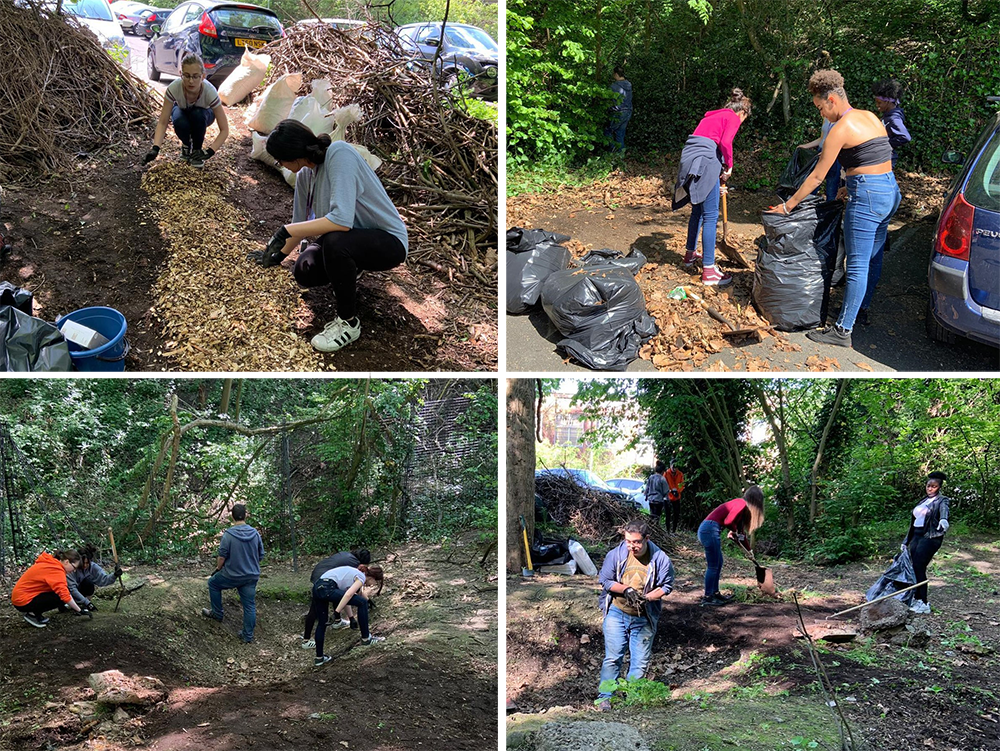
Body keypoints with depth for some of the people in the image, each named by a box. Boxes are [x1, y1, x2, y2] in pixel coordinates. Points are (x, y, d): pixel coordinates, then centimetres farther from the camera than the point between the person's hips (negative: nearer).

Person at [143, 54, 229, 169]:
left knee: (198, 116, -36)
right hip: (182, 110, 1)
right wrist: (155, 148, -47)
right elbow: (162, 122, -30)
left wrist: (209, 152, -47)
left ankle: (197, 150, -9)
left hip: (204, 112, 0)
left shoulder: (209, 92, -38)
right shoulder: (174, 88, -36)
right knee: (180, 122, -35)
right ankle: (186, 145, 0)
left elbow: (224, 130, -33)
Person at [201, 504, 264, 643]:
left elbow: (222, 556, -12)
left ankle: (217, 613, 32)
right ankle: (248, 636, 14)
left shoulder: (228, 534, -15)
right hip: (252, 577, 4)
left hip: (232, 575, -4)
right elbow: (261, 555, 7)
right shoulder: (255, 533, -1)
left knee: (213, 583, 24)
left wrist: (218, 568, 7)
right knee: (249, 605, 11)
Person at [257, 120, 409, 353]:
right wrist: (279, 255, 24)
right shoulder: (305, 175, -2)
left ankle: (348, 323, -14)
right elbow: (302, 224, 16)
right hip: (350, 238, 8)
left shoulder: (340, 154, -25)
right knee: (304, 271, -15)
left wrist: (286, 231, -29)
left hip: (388, 241, -8)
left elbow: (342, 220, -35)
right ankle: (347, 273, 21)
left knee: (334, 241, -35)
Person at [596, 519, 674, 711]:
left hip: (644, 618, 1)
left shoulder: (660, 559, -10)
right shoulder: (615, 554, -9)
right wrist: (626, 590, -18)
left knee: (640, 660, 5)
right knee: (613, 657, -3)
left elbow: (666, 586, -3)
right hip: (616, 613, 0)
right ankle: (605, 697, 5)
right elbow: (606, 581, -2)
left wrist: (646, 598, -20)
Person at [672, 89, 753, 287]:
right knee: (710, 216, -5)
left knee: (698, 210, 24)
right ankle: (709, 271, -5)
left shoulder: (714, 115, 28)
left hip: (689, 158, 8)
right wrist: (728, 167, 1)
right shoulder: (733, 117, 4)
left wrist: (719, 177, 30)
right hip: (704, 161, -8)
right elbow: (725, 142, -14)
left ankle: (691, 254, 39)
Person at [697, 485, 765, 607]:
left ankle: (715, 593, 26)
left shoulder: (741, 504, 20)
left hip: (708, 530, 10)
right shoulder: (741, 504, -9)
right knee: (713, 565, -4)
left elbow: (741, 532, 28)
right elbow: (728, 522, -20)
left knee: (718, 563, 18)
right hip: (710, 530, -10)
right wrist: (734, 531, 2)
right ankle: (707, 598, 1)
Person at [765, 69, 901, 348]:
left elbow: (817, 177, -10)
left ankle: (842, 331, -3)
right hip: (890, 191, 9)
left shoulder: (840, 129, -12)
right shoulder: (871, 117, 13)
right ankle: (860, 309, 32)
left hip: (867, 198, -9)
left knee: (857, 265, -7)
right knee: (873, 258, 19)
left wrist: (788, 205, -2)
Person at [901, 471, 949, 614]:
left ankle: (923, 604, -12)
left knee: (918, 568, -14)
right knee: (915, 568, 3)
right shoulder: (924, 501, 21)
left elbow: (943, 509, -28)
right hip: (916, 537, 7)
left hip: (930, 537, -7)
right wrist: (906, 541, 25)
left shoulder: (941, 500, -2)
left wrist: (943, 519, -52)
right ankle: (916, 599, 11)